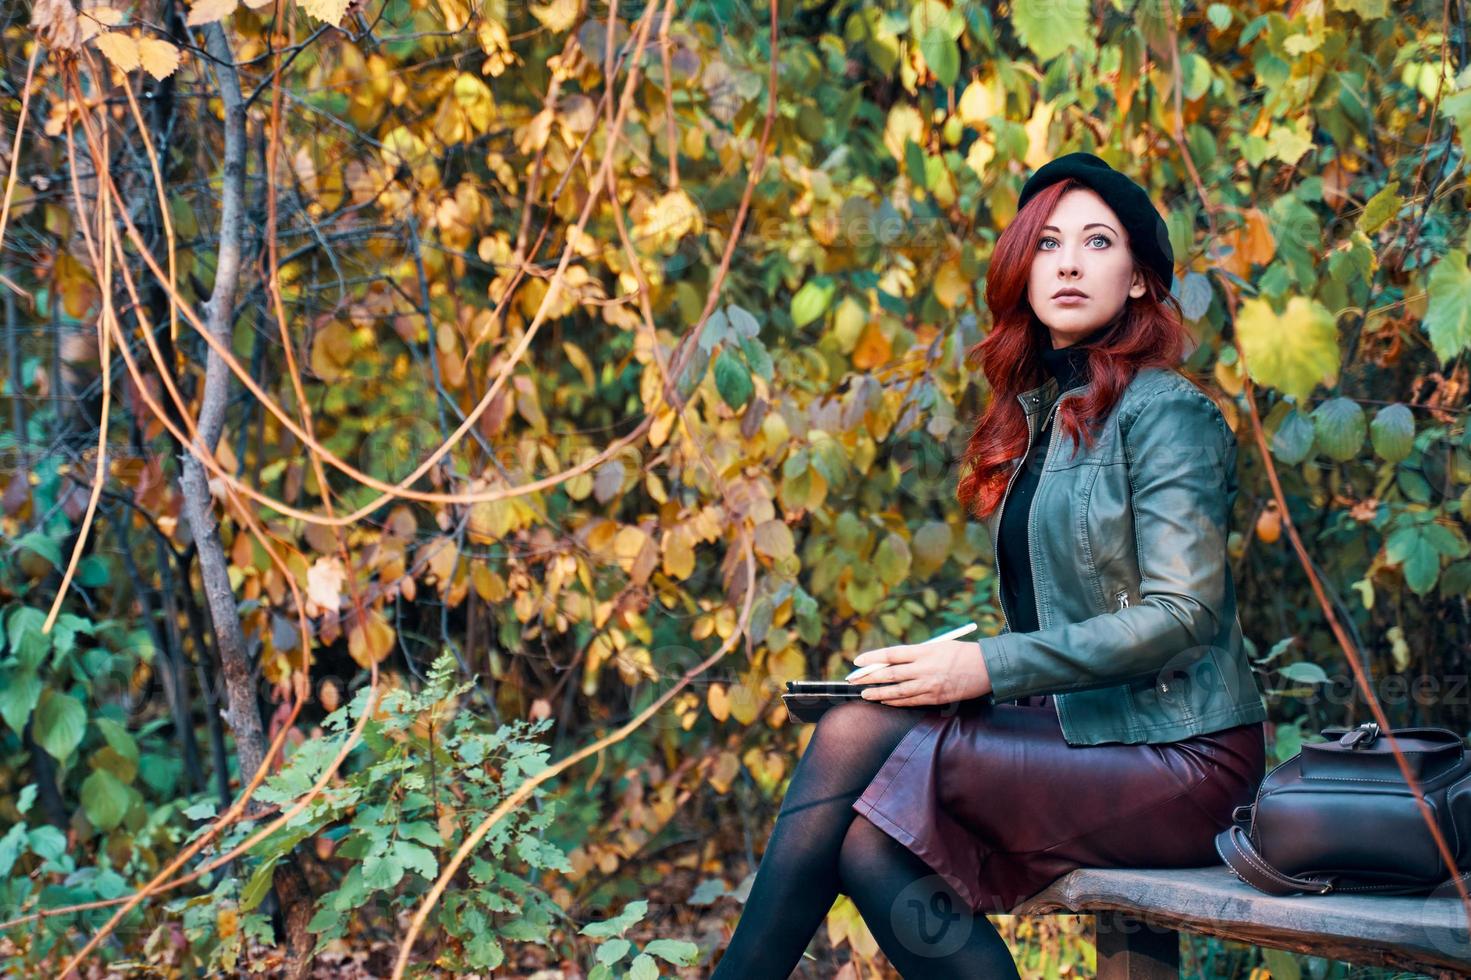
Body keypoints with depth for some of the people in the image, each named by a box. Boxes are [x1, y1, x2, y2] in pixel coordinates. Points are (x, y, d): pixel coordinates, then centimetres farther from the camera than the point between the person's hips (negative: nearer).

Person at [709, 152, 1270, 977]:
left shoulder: (1164, 412, -9)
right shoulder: (1037, 413, 16)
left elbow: (1179, 614, -18)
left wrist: (991, 668, -20)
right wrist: (952, 664, 0)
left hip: (1180, 758, -7)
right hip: (1077, 730, 7)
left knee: (854, 735, -20)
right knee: (867, 844, -19)